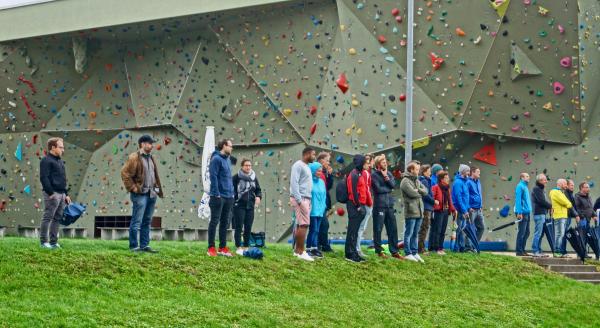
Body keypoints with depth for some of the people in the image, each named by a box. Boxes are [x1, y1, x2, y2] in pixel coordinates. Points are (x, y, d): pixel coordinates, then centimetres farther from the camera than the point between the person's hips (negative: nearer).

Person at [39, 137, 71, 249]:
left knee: (57, 218, 9)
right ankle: (43, 242, -4)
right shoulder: (46, 161, -7)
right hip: (52, 194, -9)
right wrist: (50, 192, -21)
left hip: (61, 194, 9)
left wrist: (66, 194, 21)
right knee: (48, 218, -6)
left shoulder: (59, 161, 22)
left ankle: (53, 242, 12)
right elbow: (44, 178, -17)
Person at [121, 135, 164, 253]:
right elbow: (125, 173, -14)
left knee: (147, 221, 12)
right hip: (140, 194, -8)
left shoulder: (151, 158, 17)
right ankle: (134, 246, -1)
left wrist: (157, 188, 15)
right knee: (137, 222, -5)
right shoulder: (134, 158, -10)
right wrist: (133, 188, -14)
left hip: (151, 194, 8)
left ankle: (144, 245, 17)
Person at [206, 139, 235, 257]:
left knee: (225, 222, 10)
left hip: (228, 196, 8)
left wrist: (232, 192, 16)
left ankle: (222, 247, 15)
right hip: (219, 196, -8)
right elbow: (213, 177, -16)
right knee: (215, 221, -4)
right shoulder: (216, 159, -10)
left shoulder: (228, 159, 16)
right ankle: (211, 248, -1)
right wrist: (216, 194, -20)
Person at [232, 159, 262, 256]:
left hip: (250, 206, 5)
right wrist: (233, 200, -13)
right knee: (239, 227, -4)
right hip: (239, 205, -5)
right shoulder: (236, 177, -5)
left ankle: (246, 247, 13)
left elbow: (258, 190, 18)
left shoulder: (253, 177, 11)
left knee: (248, 228, 5)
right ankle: (238, 248, -1)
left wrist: (258, 197, -2)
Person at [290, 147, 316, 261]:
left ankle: (297, 250, 10)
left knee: (300, 224, 8)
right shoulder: (298, 165, -8)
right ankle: (301, 252, -12)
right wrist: (299, 200, -21)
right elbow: (294, 183, -16)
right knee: (304, 224, -12)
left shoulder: (307, 167, 20)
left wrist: (307, 201, 13)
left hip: (305, 199, 9)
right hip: (300, 198, -9)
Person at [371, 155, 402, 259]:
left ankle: (394, 251, 11)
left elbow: (393, 184, -1)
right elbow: (378, 189, -13)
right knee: (378, 229, 1)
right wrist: (388, 189, -1)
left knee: (393, 229, 6)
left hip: (390, 205, 6)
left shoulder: (389, 174, 13)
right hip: (379, 205, -6)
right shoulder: (374, 175, -4)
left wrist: (386, 177, -10)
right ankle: (379, 251, 11)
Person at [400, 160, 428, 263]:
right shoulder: (405, 181, -9)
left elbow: (425, 191, 9)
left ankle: (415, 253, 18)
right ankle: (408, 253, 2)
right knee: (409, 233, -2)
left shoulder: (417, 181, 18)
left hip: (419, 211, 8)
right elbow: (412, 193, -19)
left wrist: (418, 190, -9)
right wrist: (420, 192, 0)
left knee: (415, 234, 13)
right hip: (410, 212, -8)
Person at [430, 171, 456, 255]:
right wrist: (434, 201, -30)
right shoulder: (435, 187, -6)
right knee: (437, 230, -7)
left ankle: (440, 248, 14)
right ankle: (436, 248, -6)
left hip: (446, 211, 8)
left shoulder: (447, 188, 19)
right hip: (438, 211, -8)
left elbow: (450, 200, 21)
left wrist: (453, 210, 14)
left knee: (443, 231, 9)